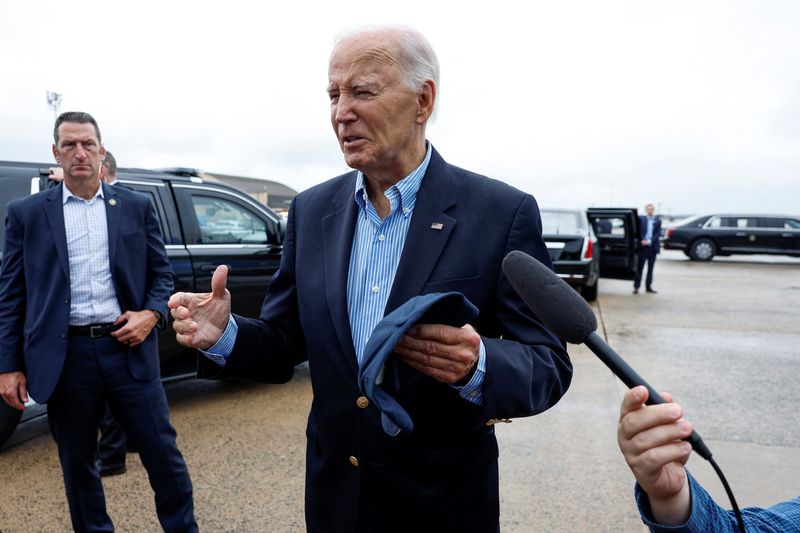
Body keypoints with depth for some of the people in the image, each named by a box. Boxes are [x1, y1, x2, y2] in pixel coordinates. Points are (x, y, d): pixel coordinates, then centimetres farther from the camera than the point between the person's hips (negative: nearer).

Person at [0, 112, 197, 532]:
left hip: (127, 347, 0)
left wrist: (151, 314, -9)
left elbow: (162, 274, 10)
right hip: (65, 356, 1)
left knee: (162, 453, 6)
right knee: (77, 463, 15)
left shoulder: (136, 206, 6)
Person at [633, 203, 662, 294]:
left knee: (650, 267, 8)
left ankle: (648, 286, 16)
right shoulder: (641, 218, 3)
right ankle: (636, 286, 1)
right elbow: (638, 231, 0)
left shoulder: (658, 221, 6)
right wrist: (641, 240, -14)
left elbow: (658, 234, 0)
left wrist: (649, 241, -12)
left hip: (653, 246, 2)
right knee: (640, 267, -2)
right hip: (643, 246, -2)